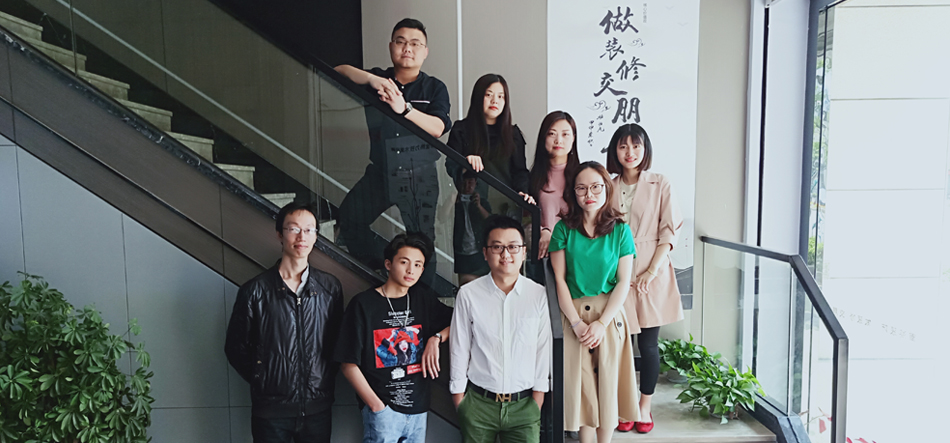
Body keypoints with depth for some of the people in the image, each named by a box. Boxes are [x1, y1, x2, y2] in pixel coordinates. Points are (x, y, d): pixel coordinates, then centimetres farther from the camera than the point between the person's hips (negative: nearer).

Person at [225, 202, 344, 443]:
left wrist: (327, 378, 2)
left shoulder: (330, 287, 0)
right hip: (270, 409, -1)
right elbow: (235, 347, 3)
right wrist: (261, 381, 0)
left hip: (317, 407, 2)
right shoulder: (255, 290, -5)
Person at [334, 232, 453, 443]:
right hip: (382, 410, -4)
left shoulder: (423, 300, 4)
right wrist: (377, 406, -11)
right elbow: (349, 364, -7)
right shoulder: (363, 304, -8)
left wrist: (436, 338, -5)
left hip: (418, 408, 5)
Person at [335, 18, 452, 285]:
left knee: (421, 239, 0)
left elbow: (437, 128, -14)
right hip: (380, 172, 3)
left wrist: (404, 108, -29)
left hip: (419, 176, -3)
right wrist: (372, 79, -24)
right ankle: (380, 270, 24)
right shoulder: (378, 80, 6)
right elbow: (339, 71, -8)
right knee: (349, 216, 3)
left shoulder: (434, 88, 2)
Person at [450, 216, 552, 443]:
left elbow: (543, 348, 0)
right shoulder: (468, 294, -7)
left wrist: (538, 396, 4)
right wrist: (459, 398, 4)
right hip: (478, 403, 0)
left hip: (524, 405, 1)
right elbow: (459, 349, 0)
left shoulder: (539, 295, -5)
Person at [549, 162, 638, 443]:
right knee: (581, 382, 3)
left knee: (607, 380, 5)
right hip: (573, 313, 0)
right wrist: (576, 322, -9)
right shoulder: (563, 229, 0)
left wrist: (602, 323, -11)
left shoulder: (620, 230, 0)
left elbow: (623, 282, -2)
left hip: (609, 314, 0)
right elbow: (559, 279, -2)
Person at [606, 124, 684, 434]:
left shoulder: (660, 185, 0)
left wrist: (651, 272, -11)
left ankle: (644, 406, 21)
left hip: (652, 273, -1)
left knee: (648, 343, 5)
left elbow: (668, 233, -3)